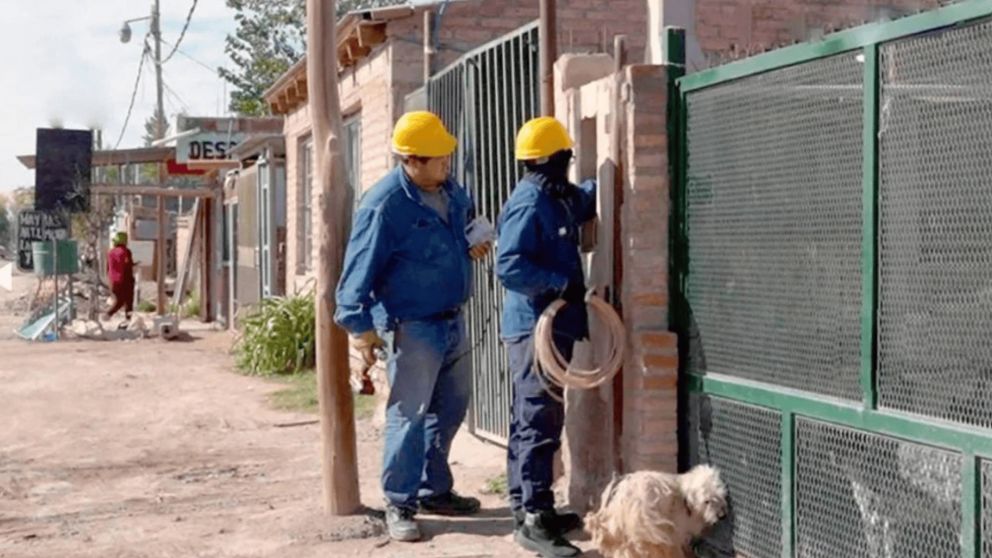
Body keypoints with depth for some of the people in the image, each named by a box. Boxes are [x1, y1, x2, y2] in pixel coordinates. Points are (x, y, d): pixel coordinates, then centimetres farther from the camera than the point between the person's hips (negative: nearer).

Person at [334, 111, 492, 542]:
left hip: (453, 321, 8)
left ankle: (434, 490, 31)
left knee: (449, 409, 17)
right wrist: (360, 325, -22)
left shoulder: (452, 193, 6)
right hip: (412, 326, -8)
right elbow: (360, 267, -18)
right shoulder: (384, 204, -18)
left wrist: (473, 247, 5)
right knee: (408, 415, -3)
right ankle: (399, 503, 8)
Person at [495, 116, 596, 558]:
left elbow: (588, 198, 35)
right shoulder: (530, 203, -16)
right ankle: (533, 518, -7)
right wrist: (563, 284, -24)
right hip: (535, 326, -10)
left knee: (531, 419, 14)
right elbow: (509, 266, -25)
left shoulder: (559, 198, 12)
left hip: (549, 324, 10)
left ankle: (528, 508, 23)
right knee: (540, 420, -10)